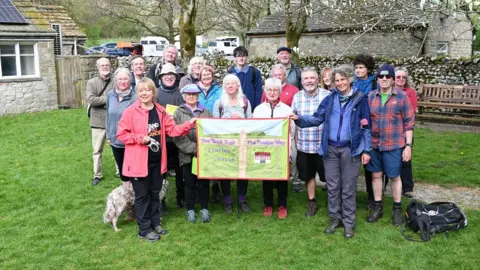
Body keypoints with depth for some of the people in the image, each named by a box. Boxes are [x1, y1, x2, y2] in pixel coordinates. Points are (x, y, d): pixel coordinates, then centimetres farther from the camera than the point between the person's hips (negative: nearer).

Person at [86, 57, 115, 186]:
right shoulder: (92, 82, -3)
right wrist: (108, 98, -17)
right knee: (97, 151, 10)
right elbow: (91, 99, -16)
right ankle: (97, 175, 23)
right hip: (98, 122, 0)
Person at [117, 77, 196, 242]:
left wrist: (188, 125, -7)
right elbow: (121, 134, -9)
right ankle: (144, 229, 15)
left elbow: (172, 129, 5)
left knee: (155, 193, 18)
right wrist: (140, 138, -20)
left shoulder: (160, 111, 5)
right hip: (138, 160, -5)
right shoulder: (130, 111, -10)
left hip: (156, 159, 5)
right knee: (142, 195, 4)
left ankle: (155, 223, 33)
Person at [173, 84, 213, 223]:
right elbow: (178, 136, -6)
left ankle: (204, 209, 20)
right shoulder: (179, 113, 3)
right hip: (187, 154, -1)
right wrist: (194, 149, -14)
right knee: (190, 183, 6)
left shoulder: (206, 112, 11)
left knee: (204, 183, 7)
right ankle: (190, 210, 19)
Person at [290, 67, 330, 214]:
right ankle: (312, 202, 31)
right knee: (308, 175, 15)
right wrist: (295, 141, 10)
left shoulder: (328, 95, -8)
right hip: (303, 145, 4)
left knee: (328, 176, 8)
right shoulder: (297, 97, 4)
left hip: (323, 144, -3)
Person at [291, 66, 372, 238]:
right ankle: (335, 218, 24)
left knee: (348, 188, 4)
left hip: (351, 149, -3)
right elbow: (317, 119, 3)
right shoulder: (330, 99, 5)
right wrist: (299, 119, -14)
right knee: (333, 187, 10)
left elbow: (366, 126, 0)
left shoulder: (360, 99, -2)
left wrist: (366, 150, -3)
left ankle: (348, 222, 15)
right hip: (330, 148, 3)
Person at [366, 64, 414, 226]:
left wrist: (408, 145, -7)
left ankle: (397, 209, 22)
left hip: (394, 145, -3)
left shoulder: (401, 97, -5)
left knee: (394, 177, 7)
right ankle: (377, 207, 25)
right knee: (376, 175, 11)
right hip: (374, 144, 3)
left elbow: (408, 122, -3)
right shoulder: (371, 96, 3)